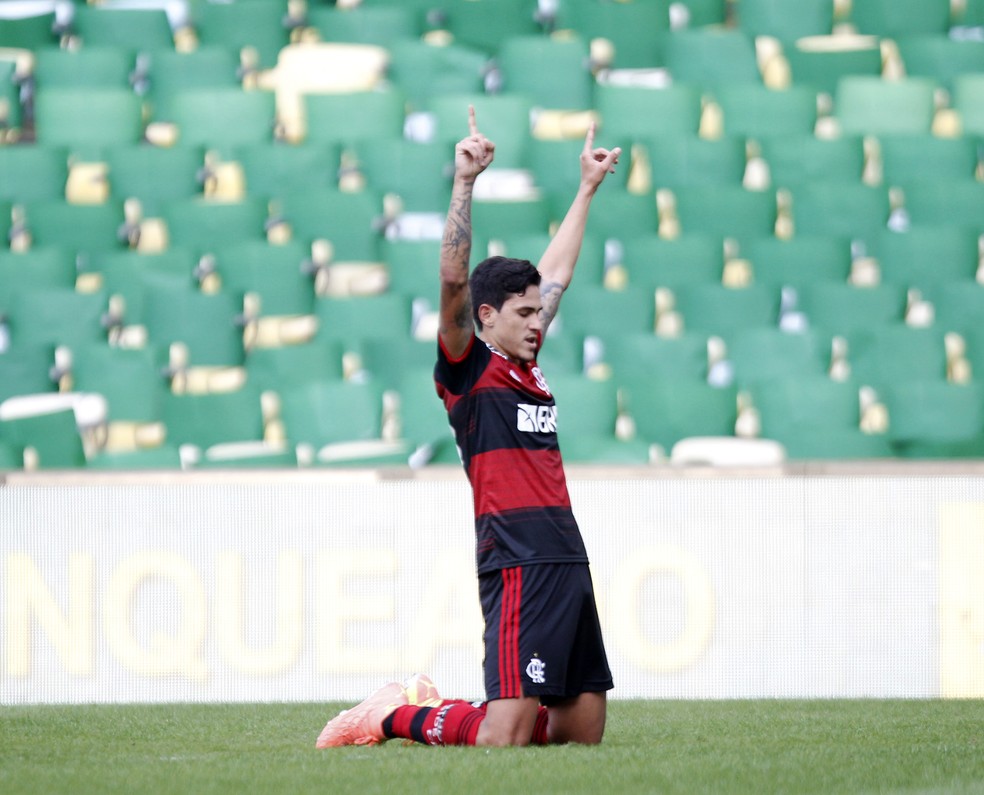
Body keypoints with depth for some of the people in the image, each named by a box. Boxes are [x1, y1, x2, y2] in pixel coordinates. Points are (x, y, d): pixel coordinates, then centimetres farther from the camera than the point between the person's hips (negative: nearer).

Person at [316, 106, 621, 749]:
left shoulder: (528, 370, 18)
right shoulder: (469, 369, -1)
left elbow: (555, 274, 31)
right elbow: (454, 282, -15)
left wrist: (588, 188, 39)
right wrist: (465, 183, -21)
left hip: (569, 564, 9)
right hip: (519, 567, -8)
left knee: (585, 731, 8)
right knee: (505, 737, -15)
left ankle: (433, 705, 22)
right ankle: (395, 716, 9)